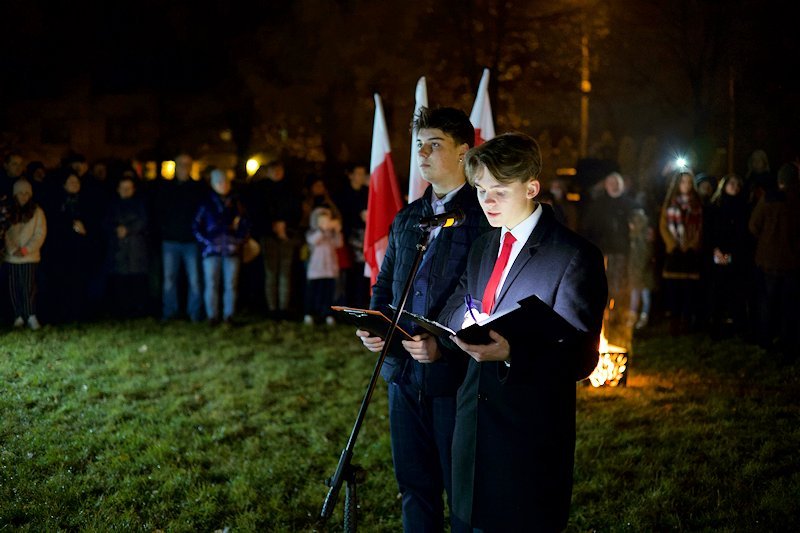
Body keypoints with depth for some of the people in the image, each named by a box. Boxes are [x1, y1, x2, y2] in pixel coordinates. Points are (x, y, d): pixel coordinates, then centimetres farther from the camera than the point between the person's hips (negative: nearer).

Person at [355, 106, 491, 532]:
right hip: (404, 373, 7)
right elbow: (385, 285, 22)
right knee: (415, 488, 15)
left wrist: (444, 345, -24)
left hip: (455, 374, -7)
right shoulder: (405, 219, 14)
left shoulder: (484, 217, -9)